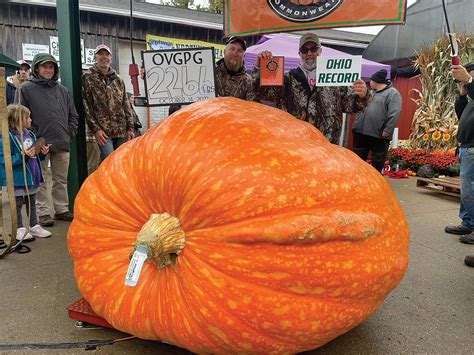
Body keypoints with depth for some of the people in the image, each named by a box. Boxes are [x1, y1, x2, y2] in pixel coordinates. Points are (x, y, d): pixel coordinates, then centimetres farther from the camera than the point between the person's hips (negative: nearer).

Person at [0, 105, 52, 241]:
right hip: (18, 179, -7)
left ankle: (34, 226, 29)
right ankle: (19, 229, 20)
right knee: (17, 205, 8)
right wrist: (23, 156, -28)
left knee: (31, 203, 18)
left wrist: (42, 153, -2)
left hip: (32, 176, 7)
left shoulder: (30, 135, 6)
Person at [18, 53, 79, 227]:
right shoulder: (26, 89, 1)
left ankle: (62, 209, 22)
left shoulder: (62, 90, 14)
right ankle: (43, 213, 11)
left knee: (61, 180, 11)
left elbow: (73, 115, 17)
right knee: (41, 181, 2)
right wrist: (35, 137, -10)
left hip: (62, 143, 4)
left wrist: (70, 133, 5)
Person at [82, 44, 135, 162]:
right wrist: (95, 128, -12)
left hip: (121, 131, 5)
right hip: (103, 131, -5)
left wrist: (130, 127, 7)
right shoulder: (88, 77, 2)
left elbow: (126, 104, 14)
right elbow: (86, 106, -5)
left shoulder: (117, 79, 16)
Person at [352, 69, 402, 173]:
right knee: (358, 158, 14)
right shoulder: (372, 92, 18)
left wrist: (387, 130, -22)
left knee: (377, 161, 7)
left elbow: (394, 114, -17)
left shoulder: (392, 93, -7)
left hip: (379, 134, -7)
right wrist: (357, 123, 17)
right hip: (361, 131, 8)